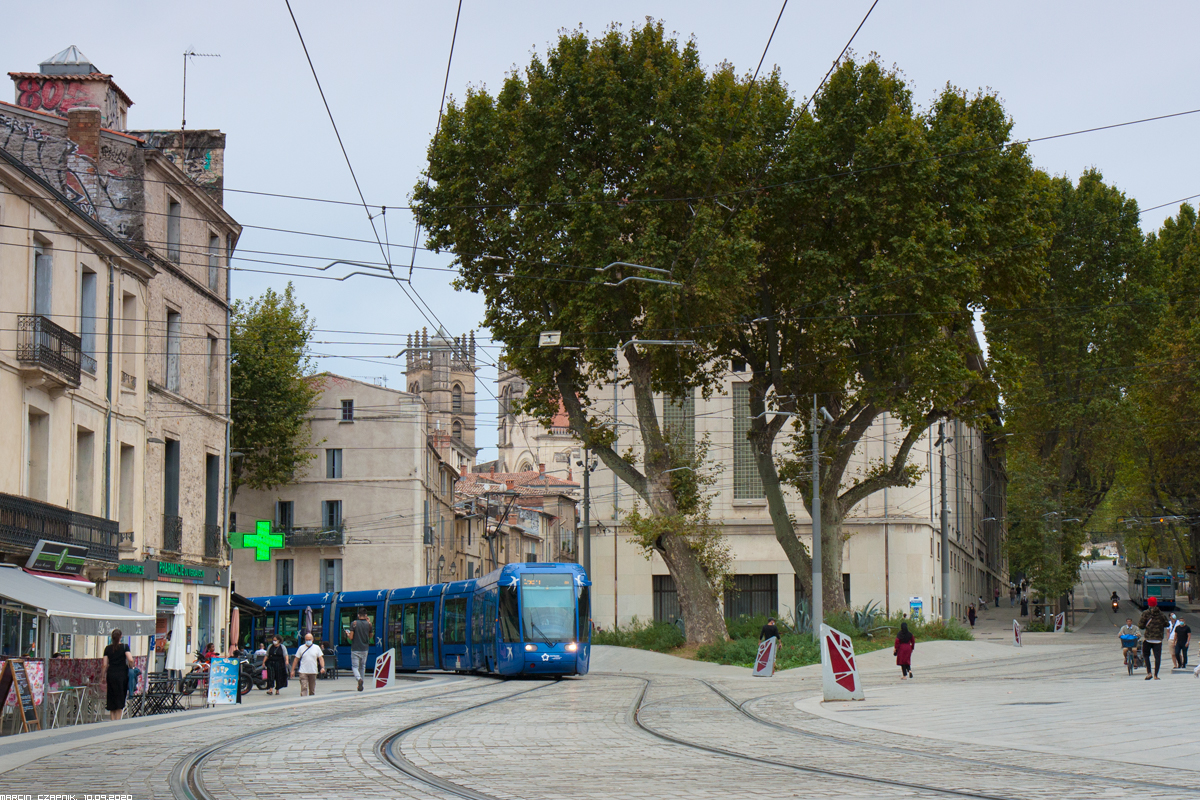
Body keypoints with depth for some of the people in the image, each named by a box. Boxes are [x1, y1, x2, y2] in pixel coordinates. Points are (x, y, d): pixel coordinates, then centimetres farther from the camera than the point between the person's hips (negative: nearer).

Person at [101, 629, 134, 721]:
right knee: (120, 697, 4)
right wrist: (131, 666, 4)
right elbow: (130, 660, -15)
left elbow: (105, 664, 3)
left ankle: (112, 719, 6)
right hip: (122, 674, -2)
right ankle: (118, 719, 1)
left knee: (112, 697, 9)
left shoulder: (108, 648, 4)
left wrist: (104, 676, 12)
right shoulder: (124, 647, -3)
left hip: (111, 674, 2)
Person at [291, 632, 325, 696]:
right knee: (304, 688, -13)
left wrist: (322, 667, -14)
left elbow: (321, 658, 2)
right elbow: (296, 659, 9)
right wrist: (293, 670, 7)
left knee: (312, 689, 9)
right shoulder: (301, 648, 6)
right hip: (303, 672, -1)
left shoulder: (317, 647, 7)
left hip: (313, 672, 1)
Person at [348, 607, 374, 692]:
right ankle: (360, 685, 20)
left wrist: (348, 634, 13)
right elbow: (371, 636, 12)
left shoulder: (354, 623, -9)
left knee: (355, 666, 0)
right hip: (365, 649, 3)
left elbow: (351, 637, -11)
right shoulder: (369, 624, 0)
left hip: (355, 649, -3)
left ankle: (359, 679, -28)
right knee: (362, 666, 16)